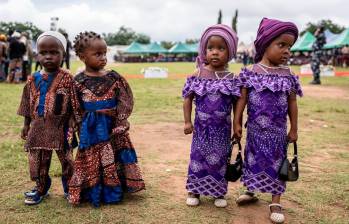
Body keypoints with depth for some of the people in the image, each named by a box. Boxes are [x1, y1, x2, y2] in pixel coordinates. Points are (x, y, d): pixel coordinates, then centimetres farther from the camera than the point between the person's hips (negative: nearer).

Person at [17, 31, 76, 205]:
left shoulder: (67, 78, -10)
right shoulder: (33, 79, 2)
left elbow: (74, 106, -9)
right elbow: (28, 104, 10)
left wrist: (71, 125, -11)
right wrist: (26, 125, 12)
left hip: (60, 127, -3)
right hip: (38, 127, 4)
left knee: (67, 160, 10)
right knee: (38, 161, 14)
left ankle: (69, 188, 31)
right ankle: (41, 189, 33)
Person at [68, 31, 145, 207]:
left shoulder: (114, 77, -2)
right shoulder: (79, 81, -5)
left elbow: (124, 101, 1)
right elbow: (75, 110, 0)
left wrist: (120, 123, -5)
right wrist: (82, 126, -2)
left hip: (112, 125, 2)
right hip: (91, 129, -1)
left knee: (113, 159, 9)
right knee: (92, 160, 8)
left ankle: (113, 192, 26)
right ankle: (94, 194, 23)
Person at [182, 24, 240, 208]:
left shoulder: (231, 78, -3)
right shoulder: (198, 76, -4)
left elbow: (237, 103, 2)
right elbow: (188, 99, 1)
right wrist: (187, 122, -4)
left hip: (223, 129, 1)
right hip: (202, 127, -1)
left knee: (220, 159, 11)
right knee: (198, 157, 8)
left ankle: (219, 192, 26)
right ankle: (194, 191, 23)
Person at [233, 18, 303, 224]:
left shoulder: (288, 75, -2)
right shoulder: (251, 73, -6)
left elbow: (292, 103, 3)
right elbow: (242, 99, -5)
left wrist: (294, 129, 5)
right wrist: (237, 123, -7)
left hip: (278, 131, 0)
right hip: (255, 129, 0)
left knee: (276, 164, 7)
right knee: (254, 160, 15)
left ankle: (276, 203, 18)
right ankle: (251, 192, 36)